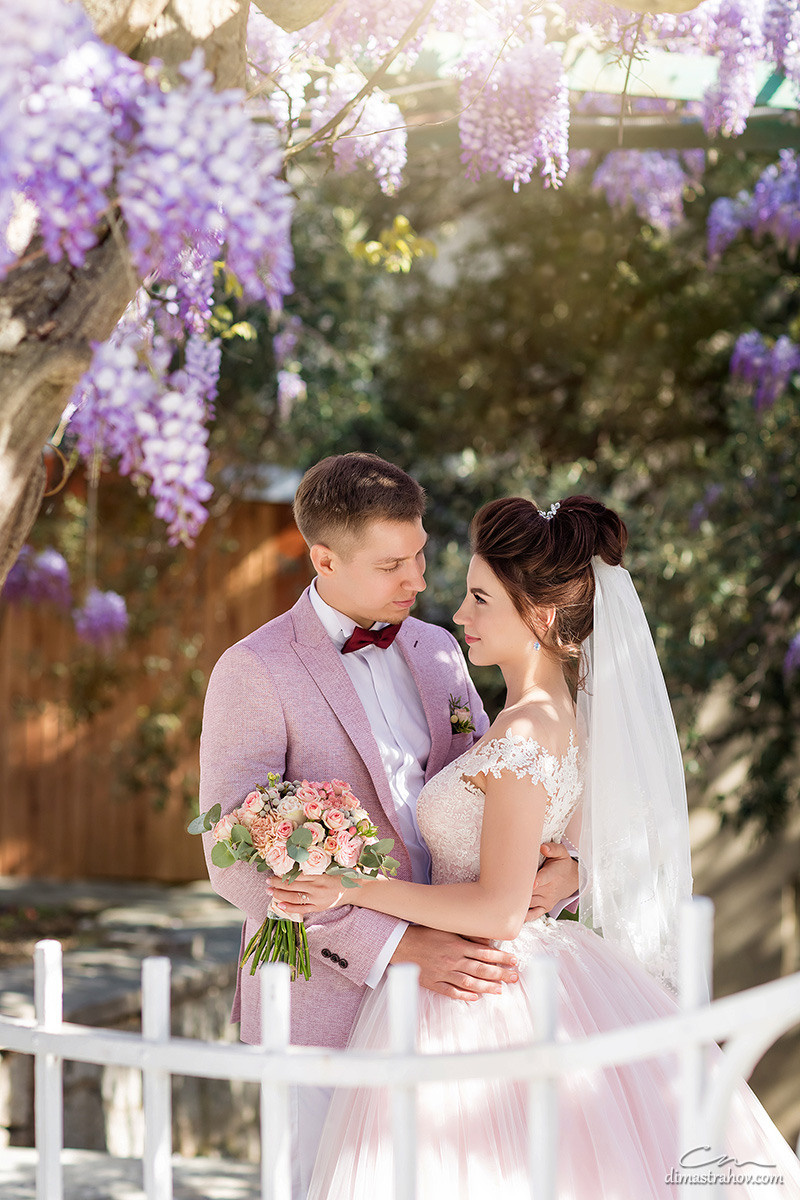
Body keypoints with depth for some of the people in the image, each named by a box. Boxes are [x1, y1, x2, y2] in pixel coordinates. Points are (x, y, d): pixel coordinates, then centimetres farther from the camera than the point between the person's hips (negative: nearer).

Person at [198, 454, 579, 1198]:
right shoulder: (254, 673, -10)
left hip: (440, 986, 5)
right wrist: (393, 948, -25)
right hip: (330, 993, -5)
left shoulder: (436, 652, 9)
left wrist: (560, 863, -10)